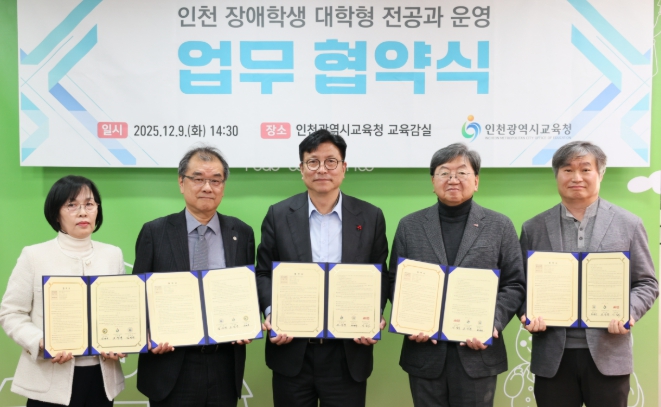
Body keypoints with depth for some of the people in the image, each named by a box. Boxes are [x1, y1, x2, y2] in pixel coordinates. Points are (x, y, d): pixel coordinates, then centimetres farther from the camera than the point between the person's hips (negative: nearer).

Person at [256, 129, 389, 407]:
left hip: (348, 354, 0)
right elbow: (264, 273, 4)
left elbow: (380, 277, 5)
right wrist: (270, 314, -12)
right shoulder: (279, 215, 2)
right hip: (292, 352, 0)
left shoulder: (370, 217, 2)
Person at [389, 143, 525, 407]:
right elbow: (395, 282, 8)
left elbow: (514, 285, 2)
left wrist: (493, 324, -13)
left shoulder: (500, 226, 4)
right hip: (425, 352, 1)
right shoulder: (409, 226, 6)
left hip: (477, 352, -1)